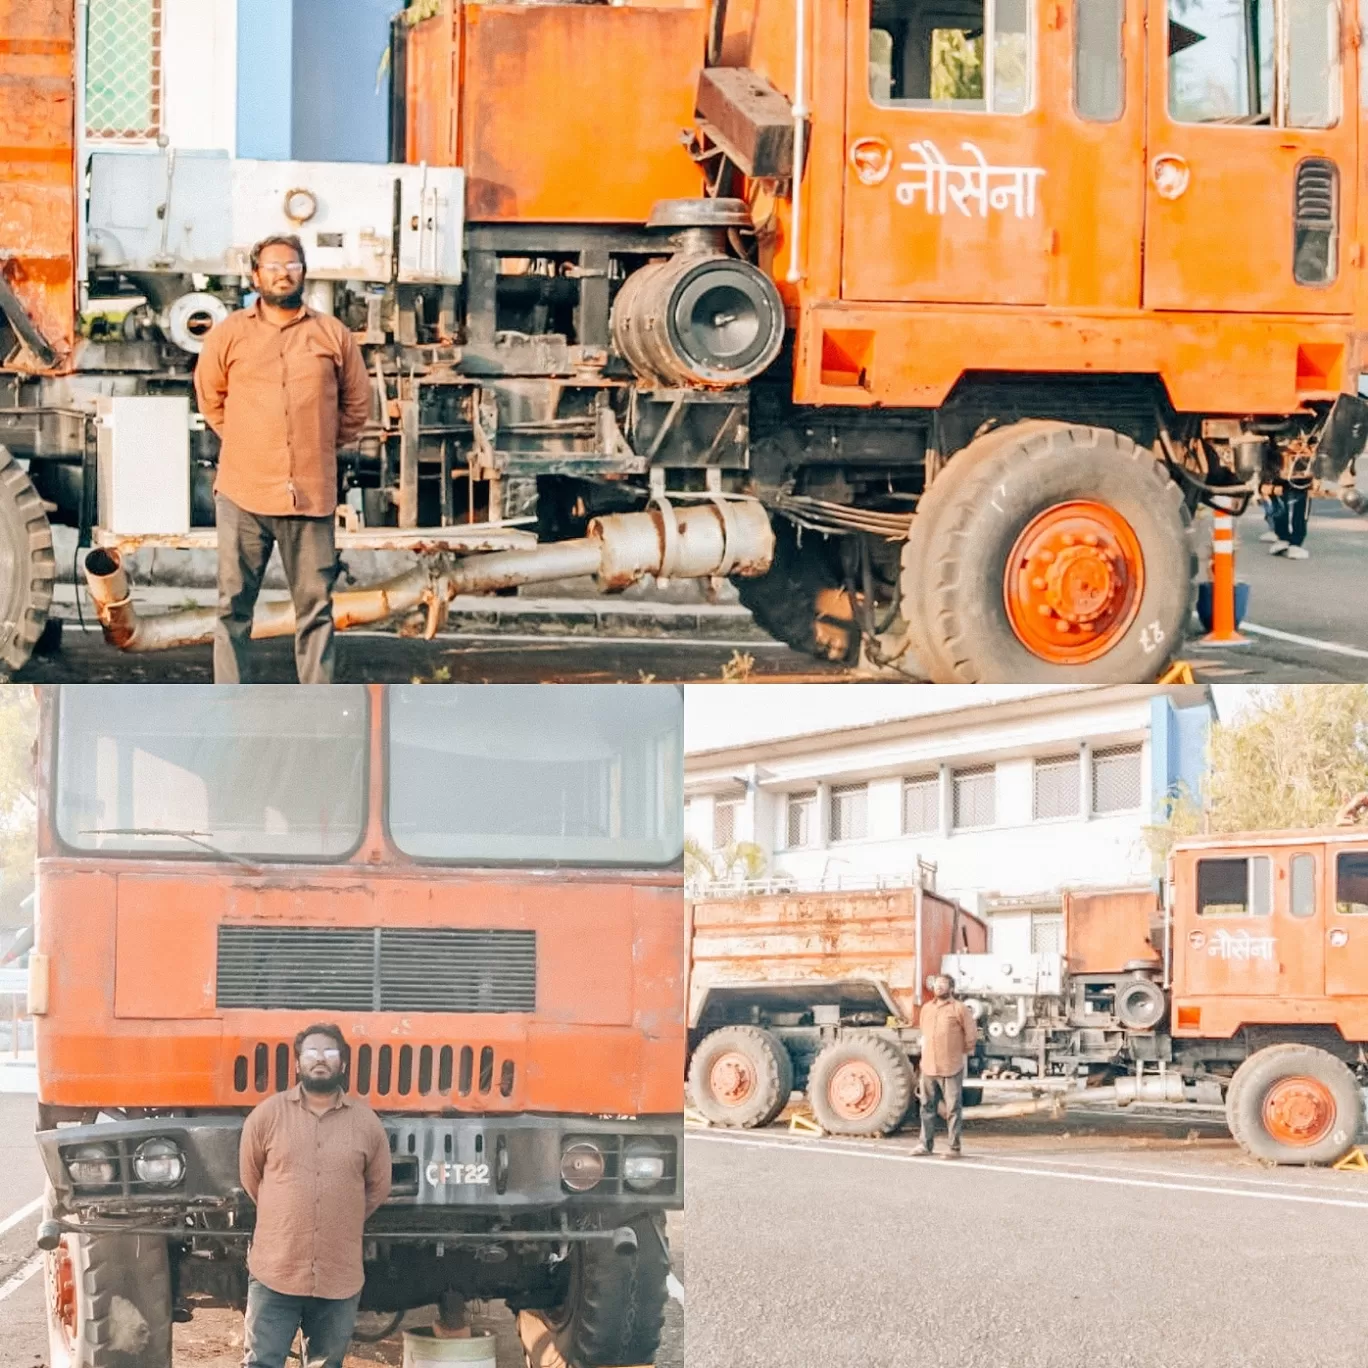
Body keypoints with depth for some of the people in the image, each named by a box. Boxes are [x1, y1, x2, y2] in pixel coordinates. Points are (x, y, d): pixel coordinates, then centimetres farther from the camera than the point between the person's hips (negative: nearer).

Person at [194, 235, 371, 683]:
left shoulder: (333, 335, 6)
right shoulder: (230, 333, 5)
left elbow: (357, 403, 16)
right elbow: (210, 396, 17)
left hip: (311, 494, 0)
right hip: (243, 493, 0)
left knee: (315, 606, 3)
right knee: (234, 604, 2)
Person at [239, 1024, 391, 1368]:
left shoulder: (367, 1123, 2)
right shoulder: (268, 1115, -2)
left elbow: (379, 1187, 15)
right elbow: (250, 1176, 12)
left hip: (339, 1276, 2)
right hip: (275, 1271, -2)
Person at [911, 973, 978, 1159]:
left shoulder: (959, 1009, -4)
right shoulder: (926, 1009, 13)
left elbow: (971, 1033, -1)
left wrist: (964, 1053, 4)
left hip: (951, 1068, -6)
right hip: (928, 1067, 6)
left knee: (953, 1108, -3)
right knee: (927, 1106, 10)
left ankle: (954, 1147, 0)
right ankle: (926, 1144, 17)